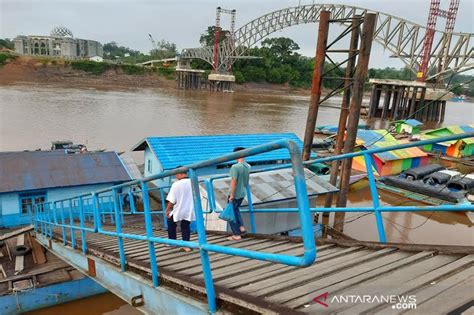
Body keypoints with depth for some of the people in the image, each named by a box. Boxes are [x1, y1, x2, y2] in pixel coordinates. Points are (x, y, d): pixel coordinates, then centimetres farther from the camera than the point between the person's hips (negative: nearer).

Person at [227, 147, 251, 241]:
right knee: (236, 209, 29)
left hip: (235, 194, -7)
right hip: (243, 193, 7)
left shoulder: (235, 167, -23)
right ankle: (241, 227, 20)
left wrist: (232, 195, -17)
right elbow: (246, 181, 8)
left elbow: (234, 182, -24)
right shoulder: (248, 166, 0)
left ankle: (236, 235, 12)